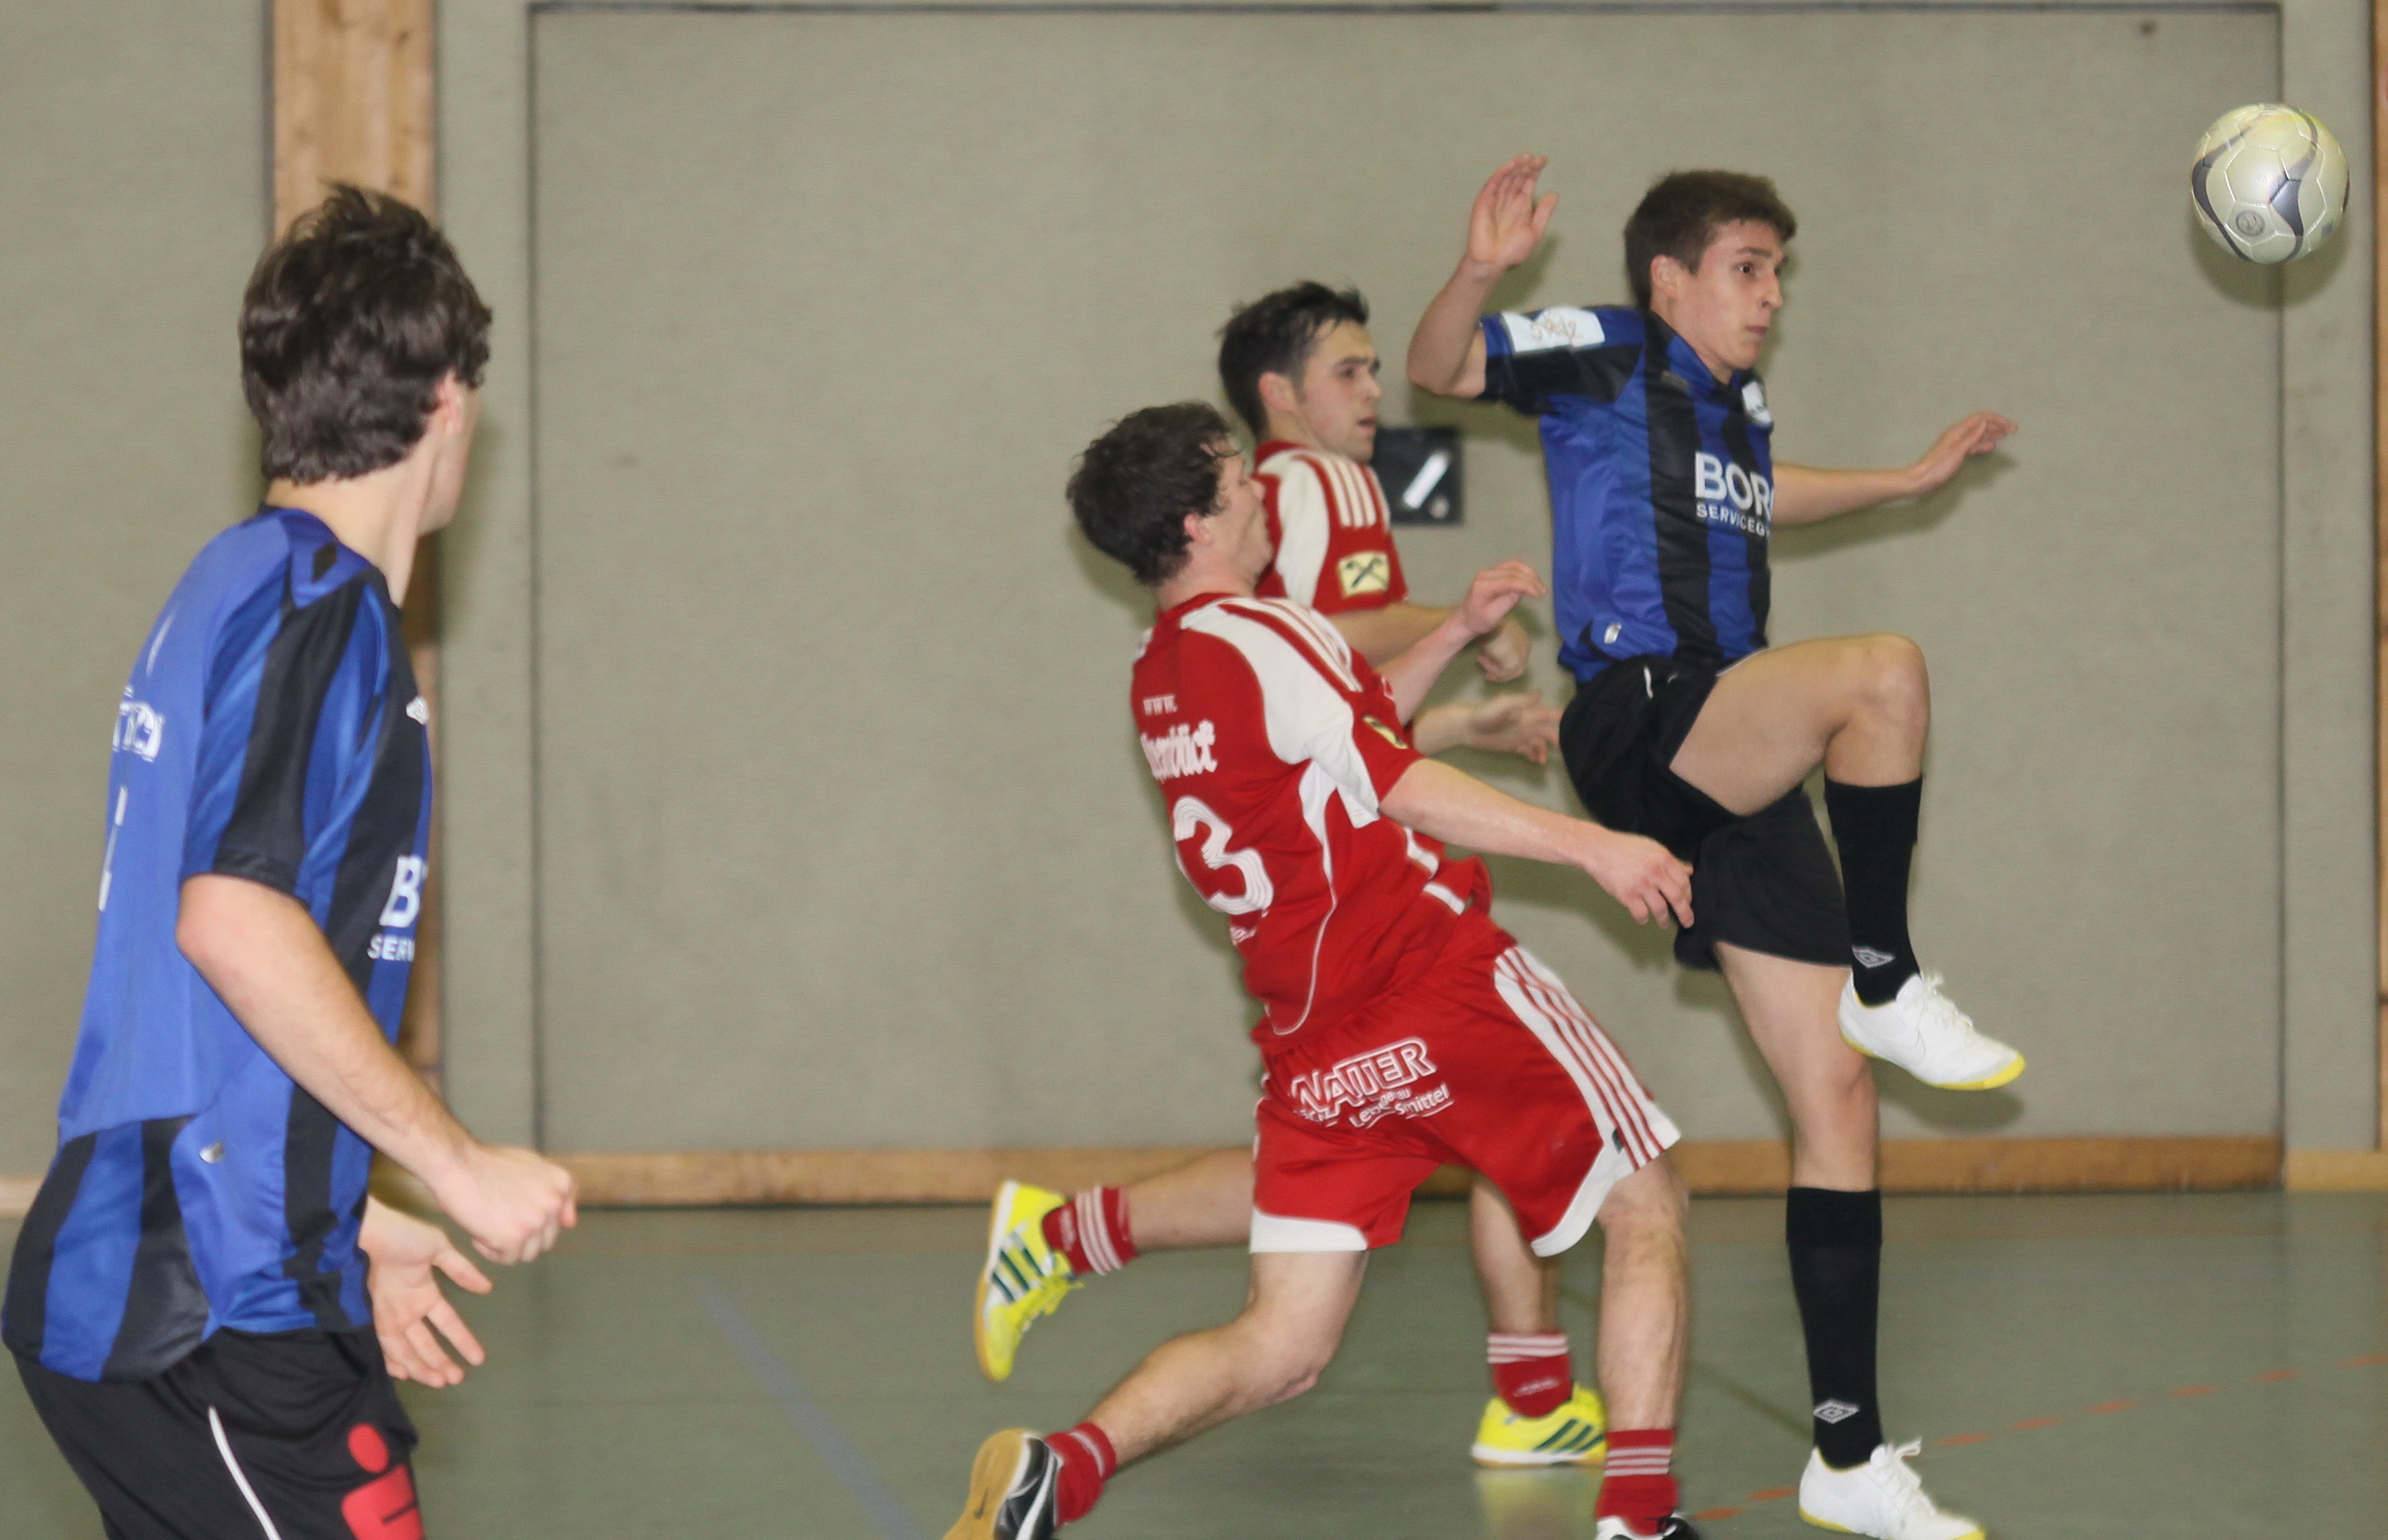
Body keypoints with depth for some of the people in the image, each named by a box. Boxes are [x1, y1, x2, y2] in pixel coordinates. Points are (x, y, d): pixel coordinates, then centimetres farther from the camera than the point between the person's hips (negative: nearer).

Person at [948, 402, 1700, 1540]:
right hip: (1443, 994, -7)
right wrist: (1591, 847, -20)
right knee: (1646, 1208, 9)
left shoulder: (1159, 677, 15)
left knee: (1281, 1349, 6)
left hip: (1312, 1047, 7)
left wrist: (1457, 633, 28)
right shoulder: (1257, 635, -10)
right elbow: (1406, 790, -19)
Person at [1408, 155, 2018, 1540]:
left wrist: (1915, 478, 48)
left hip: (1746, 774, 8)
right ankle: (1888, 985, -15)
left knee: (1837, 1096, 2)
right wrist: (1483, 271, -28)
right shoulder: (1608, 355, 2)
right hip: (1640, 724, -8)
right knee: (1886, 670, -33)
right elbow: (1439, 368, -8)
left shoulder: (1745, 408, 24)